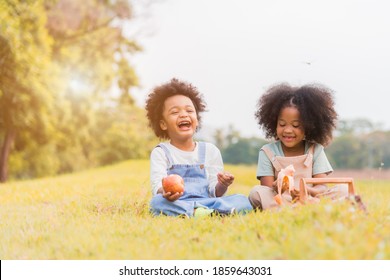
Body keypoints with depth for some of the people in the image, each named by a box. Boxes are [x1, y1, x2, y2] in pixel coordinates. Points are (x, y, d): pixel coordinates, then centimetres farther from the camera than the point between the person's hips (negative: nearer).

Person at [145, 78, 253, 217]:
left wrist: (222, 185, -15)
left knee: (243, 201, -19)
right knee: (157, 202, -35)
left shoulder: (210, 150, 13)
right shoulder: (161, 152, 7)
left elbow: (215, 192, 9)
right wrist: (165, 192, -32)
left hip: (207, 202, 2)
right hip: (174, 204, -2)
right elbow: (158, 186, -8)